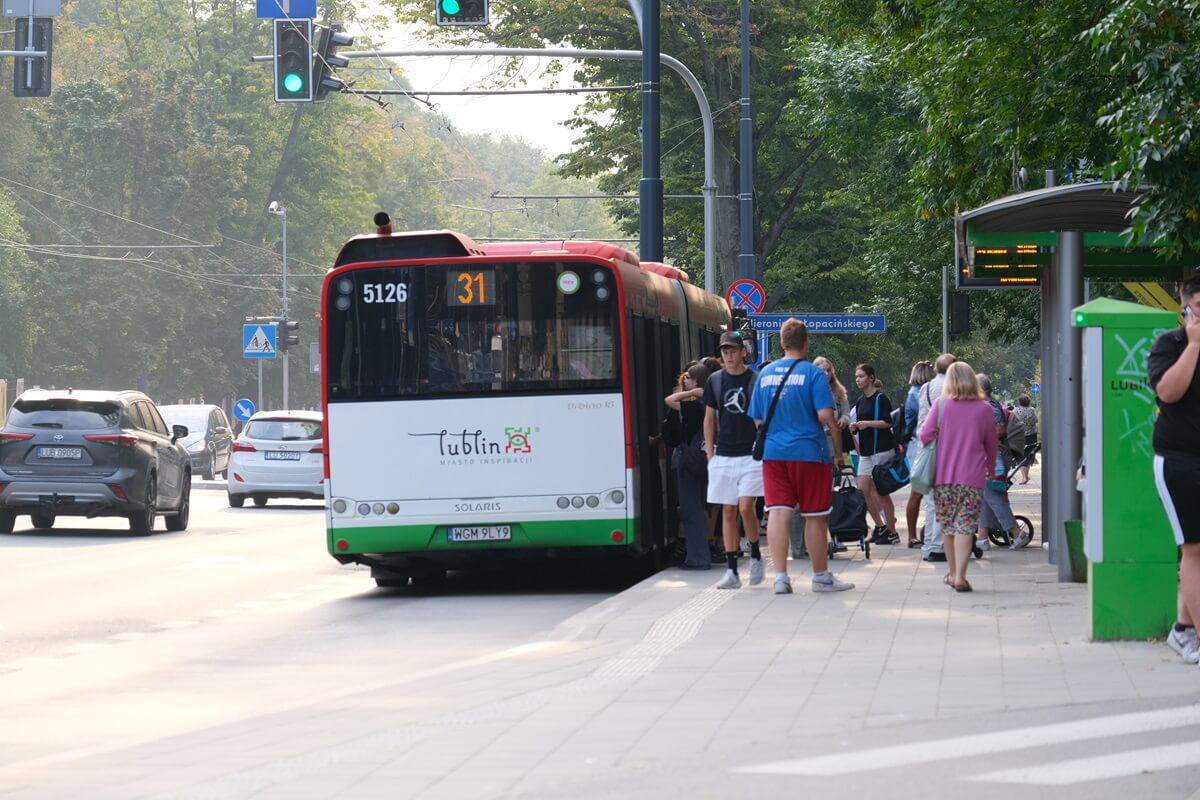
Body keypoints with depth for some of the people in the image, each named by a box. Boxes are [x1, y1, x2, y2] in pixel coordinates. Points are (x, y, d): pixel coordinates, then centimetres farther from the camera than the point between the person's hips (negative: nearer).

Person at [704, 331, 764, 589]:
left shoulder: (756, 380, -2)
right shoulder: (715, 381, 7)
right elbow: (709, 419, 13)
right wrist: (710, 453, 7)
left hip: (751, 454, -3)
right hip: (723, 456, 3)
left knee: (745, 507, -14)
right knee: (728, 512, 3)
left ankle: (755, 555, 10)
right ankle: (731, 571, 5)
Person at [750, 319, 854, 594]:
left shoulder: (765, 374, 7)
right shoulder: (813, 373, -7)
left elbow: (757, 419, 14)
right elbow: (825, 415, -14)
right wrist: (838, 449, -2)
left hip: (773, 453, 3)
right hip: (809, 452, -3)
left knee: (777, 513, -1)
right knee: (815, 516, 7)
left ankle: (780, 576, -10)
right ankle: (821, 576, 17)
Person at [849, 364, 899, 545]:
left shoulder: (880, 399, -8)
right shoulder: (860, 402, 16)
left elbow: (888, 422, -14)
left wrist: (868, 423, -19)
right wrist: (854, 427, 0)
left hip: (881, 449, -8)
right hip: (866, 451, 8)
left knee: (880, 491, -4)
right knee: (863, 489, 3)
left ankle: (890, 532, 5)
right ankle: (880, 526, 15)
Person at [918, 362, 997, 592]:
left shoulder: (940, 405, -2)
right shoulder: (984, 409, 1)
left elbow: (926, 434, -4)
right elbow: (991, 444, 9)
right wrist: (990, 467, 28)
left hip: (943, 476, 1)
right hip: (972, 477, -1)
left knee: (948, 526, 14)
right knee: (965, 527, -4)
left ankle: (953, 573, 24)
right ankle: (960, 577, -15)